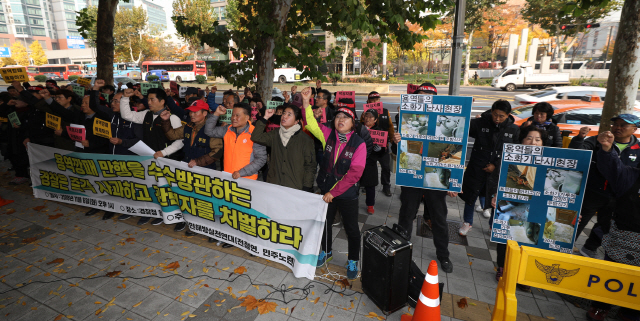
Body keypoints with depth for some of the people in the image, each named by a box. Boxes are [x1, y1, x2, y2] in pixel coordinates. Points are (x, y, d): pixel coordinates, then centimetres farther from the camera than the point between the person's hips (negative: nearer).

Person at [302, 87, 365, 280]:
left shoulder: (359, 144, -16)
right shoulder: (328, 135, -4)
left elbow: (354, 173, -21)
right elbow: (311, 124, -11)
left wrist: (333, 192, -21)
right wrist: (306, 101, -25)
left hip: (347, 193, -4)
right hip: (326, 190, 4)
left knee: (351, 228, 10)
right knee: (325, 223, 21)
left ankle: (353, 262, 33)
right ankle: (326, 252, 46)